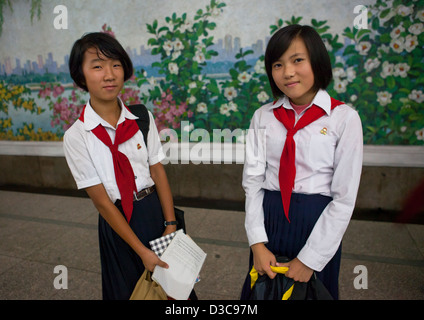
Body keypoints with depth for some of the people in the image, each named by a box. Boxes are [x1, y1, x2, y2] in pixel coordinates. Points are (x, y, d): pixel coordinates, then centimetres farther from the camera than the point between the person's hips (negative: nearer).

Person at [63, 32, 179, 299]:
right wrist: (142, 250, -12)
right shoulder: (76, 136, -13)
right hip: (118, 220, -2)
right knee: (127, 288, 19)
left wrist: (171, 223, -9)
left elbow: (158, 171, -4)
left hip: (156, 210, 2)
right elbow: (101, 201, -13)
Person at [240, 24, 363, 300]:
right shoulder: (263, 117, 0)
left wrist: (310, 259, -10)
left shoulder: (344, 118, -8)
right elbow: (252, 180, -2)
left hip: (318, 223, -2)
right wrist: (257, 242, -9)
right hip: (268, 219, 2)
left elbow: (345, 196, -9)